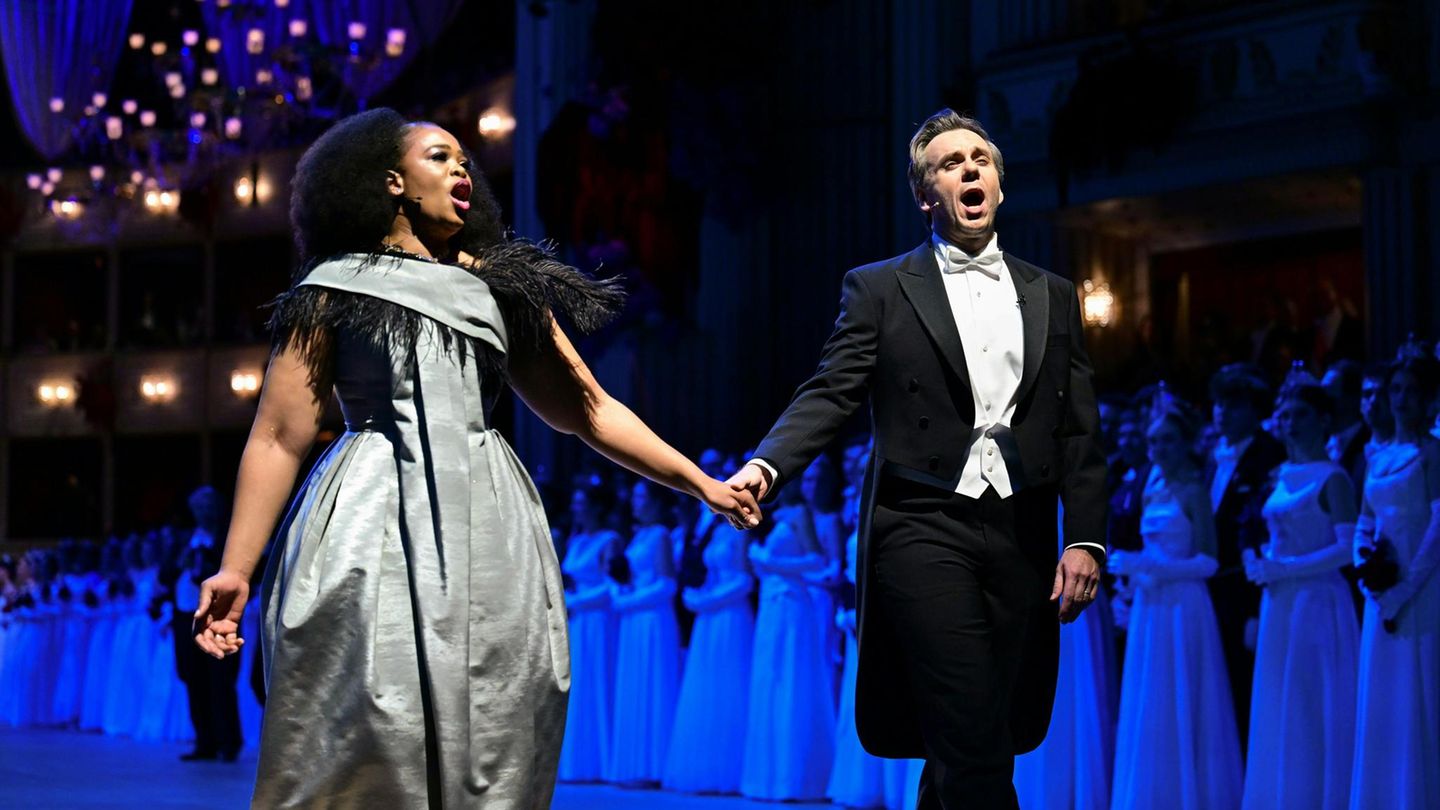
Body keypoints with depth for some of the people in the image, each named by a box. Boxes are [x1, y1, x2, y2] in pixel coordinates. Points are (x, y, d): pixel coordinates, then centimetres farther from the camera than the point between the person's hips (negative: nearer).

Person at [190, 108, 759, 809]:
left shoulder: (503, 288, 19)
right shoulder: (334, 288, 9)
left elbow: (589, 408, 20)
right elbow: (280, 436, 4)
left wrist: (700, 483, 14)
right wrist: (235, 568, -5)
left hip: (489, 542, 3)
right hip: (372, 534, -3)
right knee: (363, 751, -8)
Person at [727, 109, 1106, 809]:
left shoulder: (1052, 297, 15)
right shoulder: (879, 290, 6)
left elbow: (1078, 432, 12)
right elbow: (830, 395, -3)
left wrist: (1085, 540, 1)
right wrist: (766, 467, -21)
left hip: (1020, 539, 4)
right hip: (924, 531, -4)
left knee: (997, 738, 7)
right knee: (971, 748, -13)